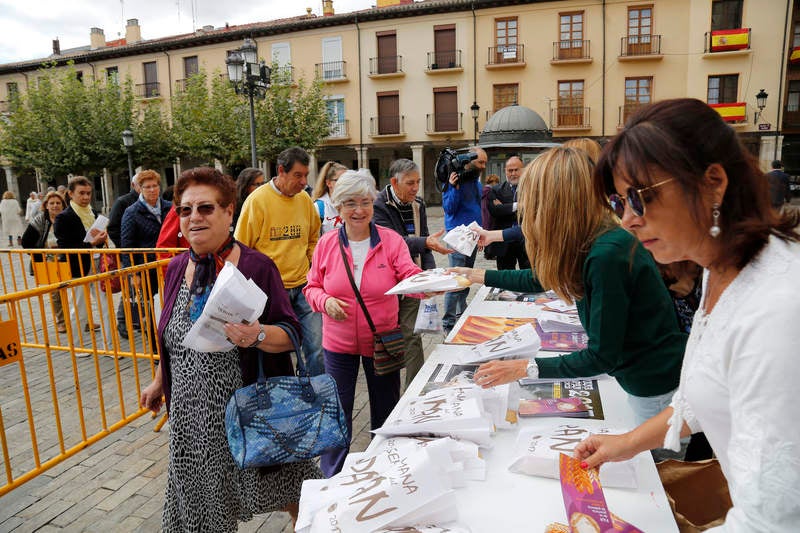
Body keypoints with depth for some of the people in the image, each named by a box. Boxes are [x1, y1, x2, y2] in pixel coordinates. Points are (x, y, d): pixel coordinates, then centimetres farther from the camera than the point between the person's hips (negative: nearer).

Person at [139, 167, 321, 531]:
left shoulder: (256, 267, -15)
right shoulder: (177, 268, 2)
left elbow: (290, 333, -15)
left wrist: (258, 335, -34)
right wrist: (160, 381, 23)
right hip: (192, 411, 5)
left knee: (289, 494, 14)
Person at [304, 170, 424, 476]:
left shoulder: (391, 241, -8)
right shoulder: (327, 244, -4)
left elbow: (411, 277, -16)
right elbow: (313, 287, 3)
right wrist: (326, 301, -19)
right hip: (338, 343, 0)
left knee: (386, 411, 18)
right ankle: (331, 478, 34)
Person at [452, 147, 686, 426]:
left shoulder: (607, 254, -30)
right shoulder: (592, 242, -2)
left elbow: (602, 356, -24)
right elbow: (538, 279, 15)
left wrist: (526, 368, -20)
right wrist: (477, 275, 21)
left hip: (659, 390, -8)